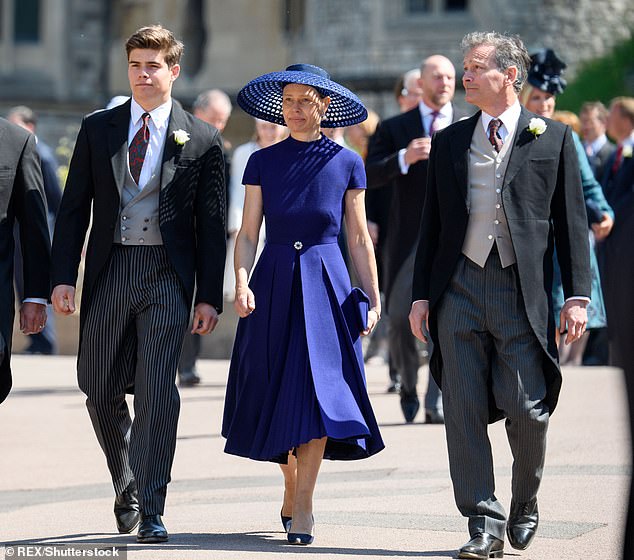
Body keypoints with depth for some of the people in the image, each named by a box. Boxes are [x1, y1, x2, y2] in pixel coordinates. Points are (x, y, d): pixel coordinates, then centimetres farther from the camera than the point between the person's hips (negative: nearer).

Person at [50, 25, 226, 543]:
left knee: (157, 389, -11)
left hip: (168, 273, -3)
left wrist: (210, 297, -2)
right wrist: (63, 277, -2)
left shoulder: (202, 141, 4)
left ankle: (150, 511, -9)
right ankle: (127, 486, 32)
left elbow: (212, 225, 4)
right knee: (101, 390, 9)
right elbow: (74, 208, 8)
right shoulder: (97, 130, 9)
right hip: (108, 271, 3)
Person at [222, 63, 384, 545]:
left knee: (319, 392, -11)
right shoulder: (263, 162, 5)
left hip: (326, 285, -1)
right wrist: (242, 283, -12)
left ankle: (302, 507, -9)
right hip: (274, 284, 1)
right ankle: (292, 484, 26)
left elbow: (359, 238, 7)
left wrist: (373, 298, 5)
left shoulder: (346, 163, 4)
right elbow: (248, 233, 3)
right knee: (278, 392, 4)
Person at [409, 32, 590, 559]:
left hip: (523, 291, -3)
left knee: (527, 409, -4)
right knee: (465, 411, -2)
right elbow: (433, 223, 14)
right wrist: (421, 293, 7)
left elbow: (572, 221, 3)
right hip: (460, 287, 3)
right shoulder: (449, 142, 13)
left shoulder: (552, 138, 5)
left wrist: (577, 296, -4)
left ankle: (525, 505, 22)